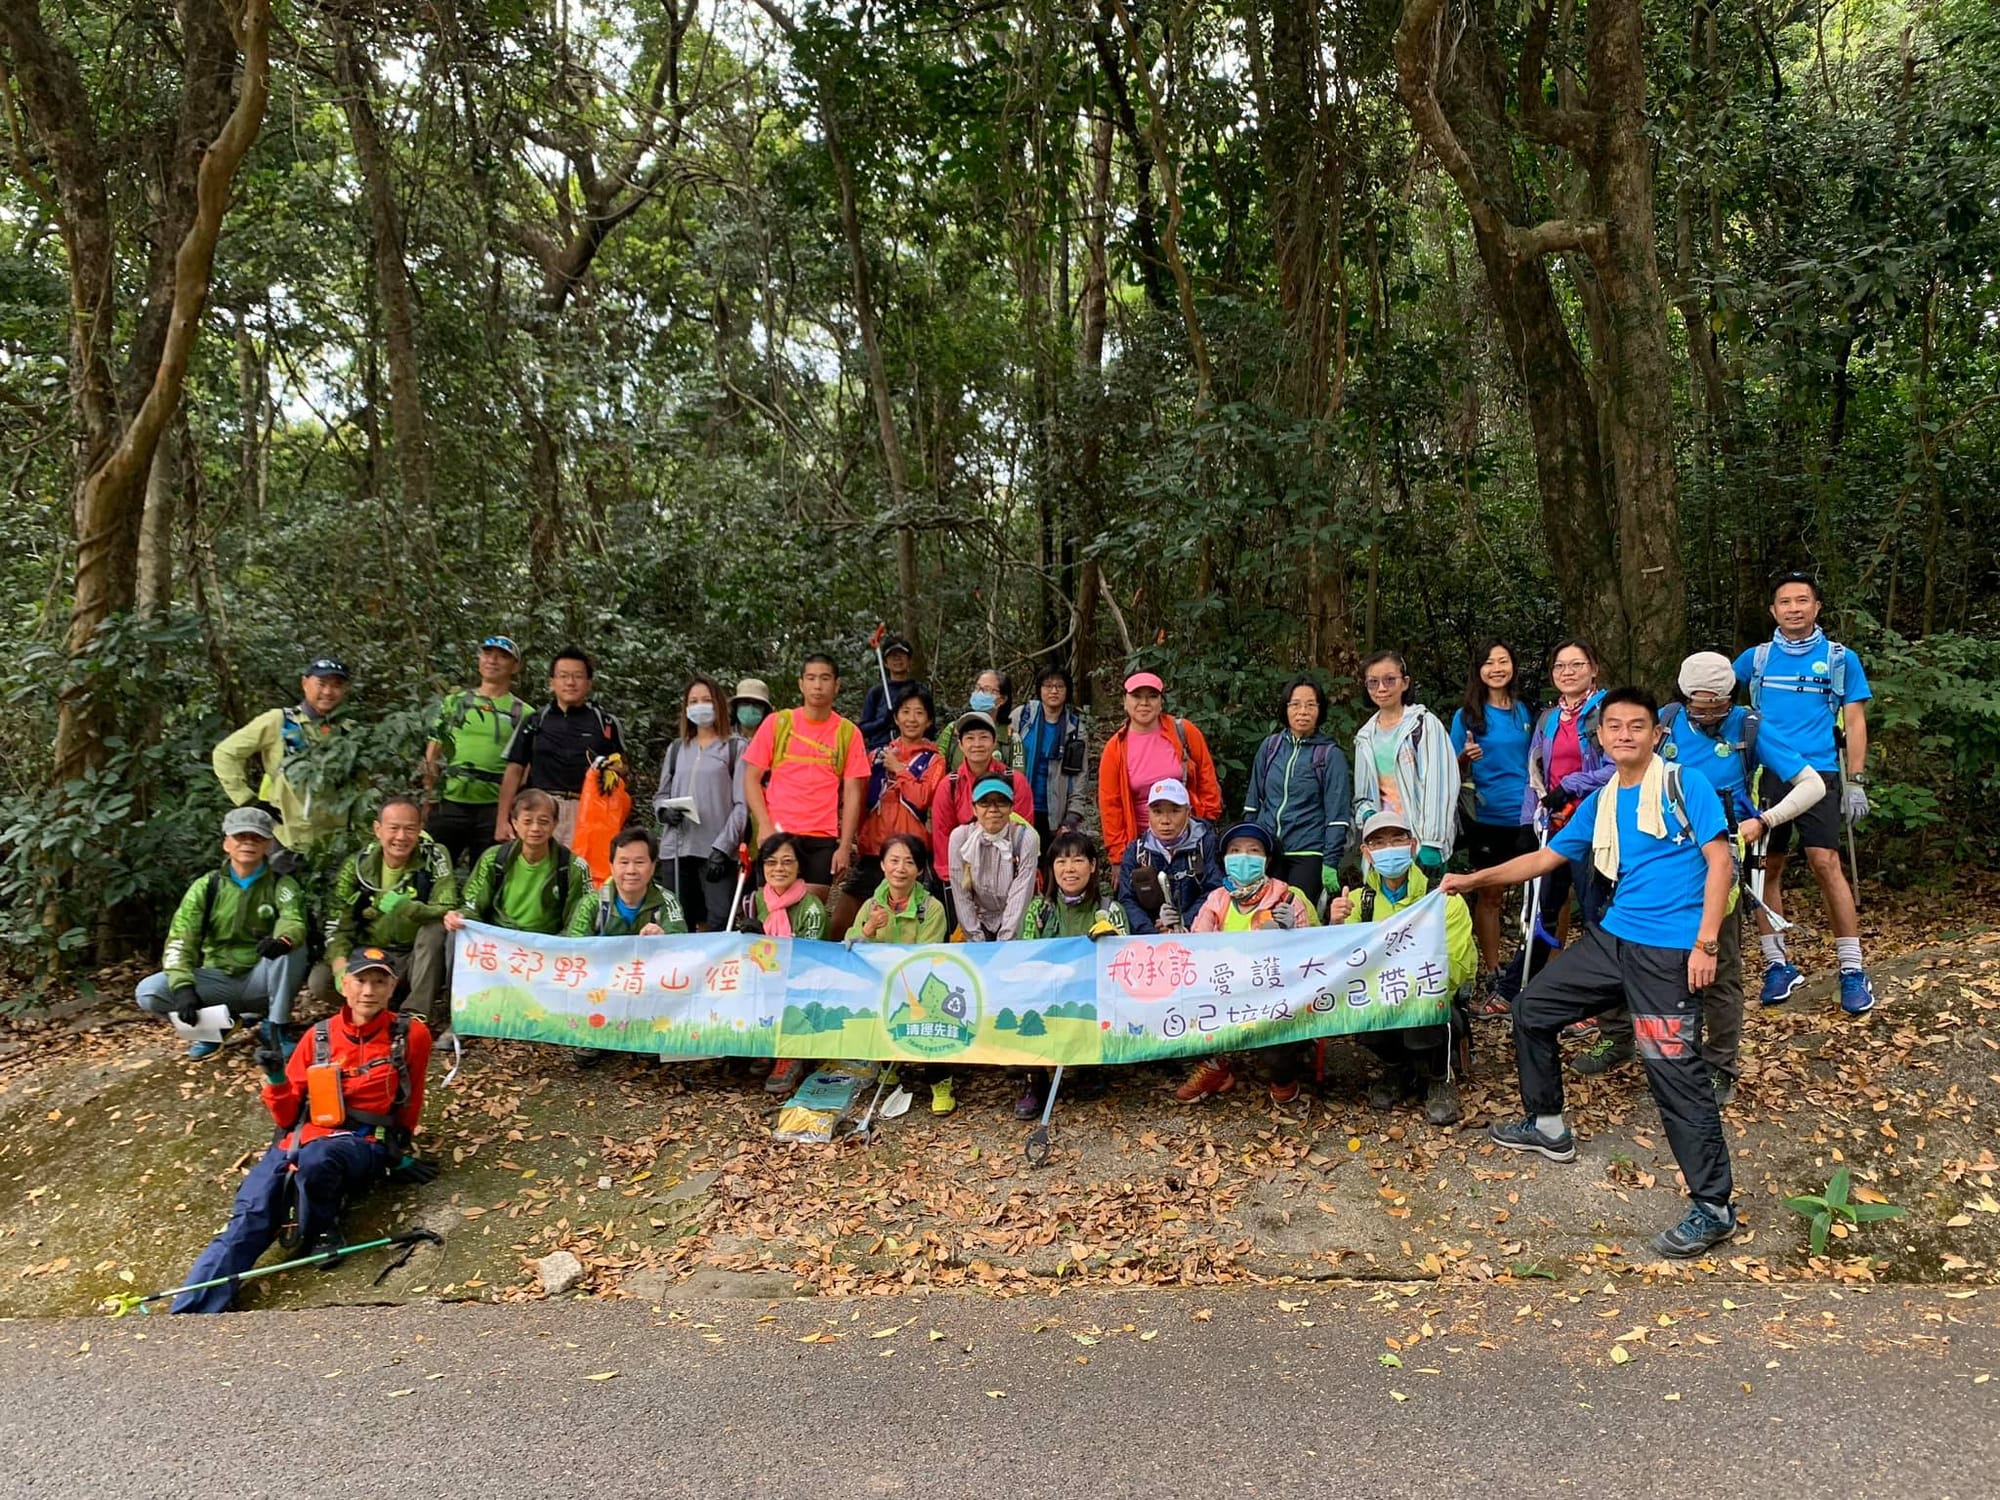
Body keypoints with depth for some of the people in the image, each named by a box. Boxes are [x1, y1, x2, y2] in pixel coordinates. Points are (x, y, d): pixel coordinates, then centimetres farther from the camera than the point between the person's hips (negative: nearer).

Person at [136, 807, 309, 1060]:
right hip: (218, 980, 2)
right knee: (148, 992, -19)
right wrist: (183, 987, -24)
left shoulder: (281, 886, -3)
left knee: (292, 946, -32)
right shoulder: (206, 887, 1)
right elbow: (180, 941, -7)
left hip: (262, 982, -2)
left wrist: (283, 940, -49)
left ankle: (275, 1028, -16)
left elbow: (294, 921, -23)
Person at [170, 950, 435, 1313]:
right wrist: (276, 1080, -5)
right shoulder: (319, 1036, 10)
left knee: (316, 1158, -37)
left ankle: (320, 1231, -10)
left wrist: (399, 1154, 26)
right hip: (302, 1137, 3)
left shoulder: (411, 1035, 1)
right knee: (249, 1218, -22)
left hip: (363, 1144, -3)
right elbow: (287, 1115, 13)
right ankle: (190, 1312, -29)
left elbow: (409, 1105, 17)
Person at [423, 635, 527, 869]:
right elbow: (432, 753, 11)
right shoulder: (454, 701, 12)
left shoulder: (524, 714, 7)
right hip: (449, 803, 1)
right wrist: (430, 798, 2)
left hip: (494, 807, -1)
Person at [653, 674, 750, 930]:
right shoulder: (676, 748, 17)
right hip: (676, 850, 4)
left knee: (720, 925, -14)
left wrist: (722, 848, -11)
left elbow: (741, 804, -2)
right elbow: (661, 795, 21)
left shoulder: (736, 747, 4)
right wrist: (664, 811, -3)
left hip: (718, 851, -4)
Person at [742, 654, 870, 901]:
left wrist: (845, 846, -4)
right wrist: (764, 825, -7)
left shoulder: (848, 733, 5)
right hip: (778, 835, 0)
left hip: (824, 839, 1)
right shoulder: (777, 723, 4)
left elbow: (852, 793, 3)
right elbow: (752, 779, 5)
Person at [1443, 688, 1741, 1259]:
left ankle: (1713, 1208, -3)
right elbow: (1546, 858, 19)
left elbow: (1719, 861, -9)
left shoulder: (1685, 785, -5)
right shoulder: (1599, 803, 14)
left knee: (1675, 1070, -12)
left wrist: (1706, 943, -16)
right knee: (1532, 1007, 13)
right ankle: (1548, 1126, 31)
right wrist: (1473, 880, 16)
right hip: (1612, 936, 8)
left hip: (1669, 951, -7)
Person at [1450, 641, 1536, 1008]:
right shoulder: (1467, 715, 1)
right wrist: (1466, 757, -18)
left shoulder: (1526, 712, 9)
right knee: (1490, 895, 1)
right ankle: (1489, 980, 9)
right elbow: (1455, 773, 2)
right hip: (1487, 817, -2)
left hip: (1525, 817, 2)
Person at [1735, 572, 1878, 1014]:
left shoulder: (1840, 658, 5)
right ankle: (1777, 963, 14)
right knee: (1767, 867, 3)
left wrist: (1855, 782, -2)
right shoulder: (1756, 658, 9)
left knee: (1825, 863, -14)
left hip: (1818, 774, -2)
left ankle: (1852, 969, -6)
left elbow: (1854, 723, 5)